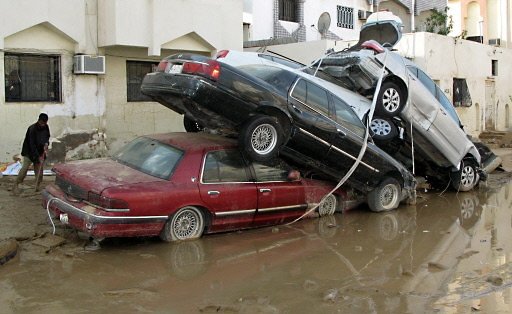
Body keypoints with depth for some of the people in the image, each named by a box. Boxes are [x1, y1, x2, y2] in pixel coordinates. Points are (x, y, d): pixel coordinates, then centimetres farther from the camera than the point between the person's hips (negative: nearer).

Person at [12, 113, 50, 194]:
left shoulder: (46, 127, -3)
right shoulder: (32, 129, -22)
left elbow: (47, 137, 14)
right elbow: (32, 144, -23)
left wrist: (46, 143, -10)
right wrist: (38, 156, -25)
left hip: (40, 152, 6)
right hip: (29, 152, -6)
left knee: (39, 170, 4)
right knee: (25, 168, -13)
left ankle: (38, 187, 12)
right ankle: (16, 186, -6)